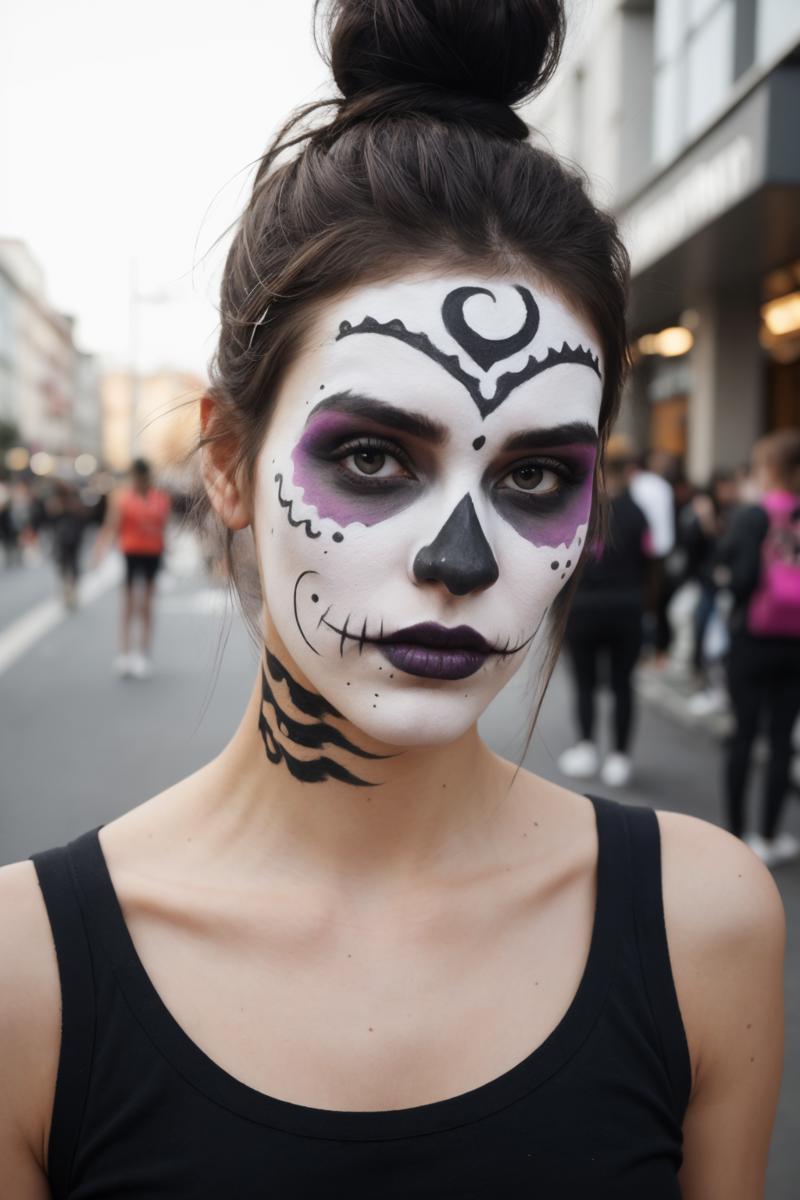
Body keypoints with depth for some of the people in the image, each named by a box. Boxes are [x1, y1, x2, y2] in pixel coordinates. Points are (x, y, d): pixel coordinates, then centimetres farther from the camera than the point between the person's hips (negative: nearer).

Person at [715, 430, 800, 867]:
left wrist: (726, 574, 0)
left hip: (751, 639, -2)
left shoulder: (751, 517, -12)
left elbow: (738, 577, -21)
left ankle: (734, 834, 17)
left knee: (743, 734, 8)